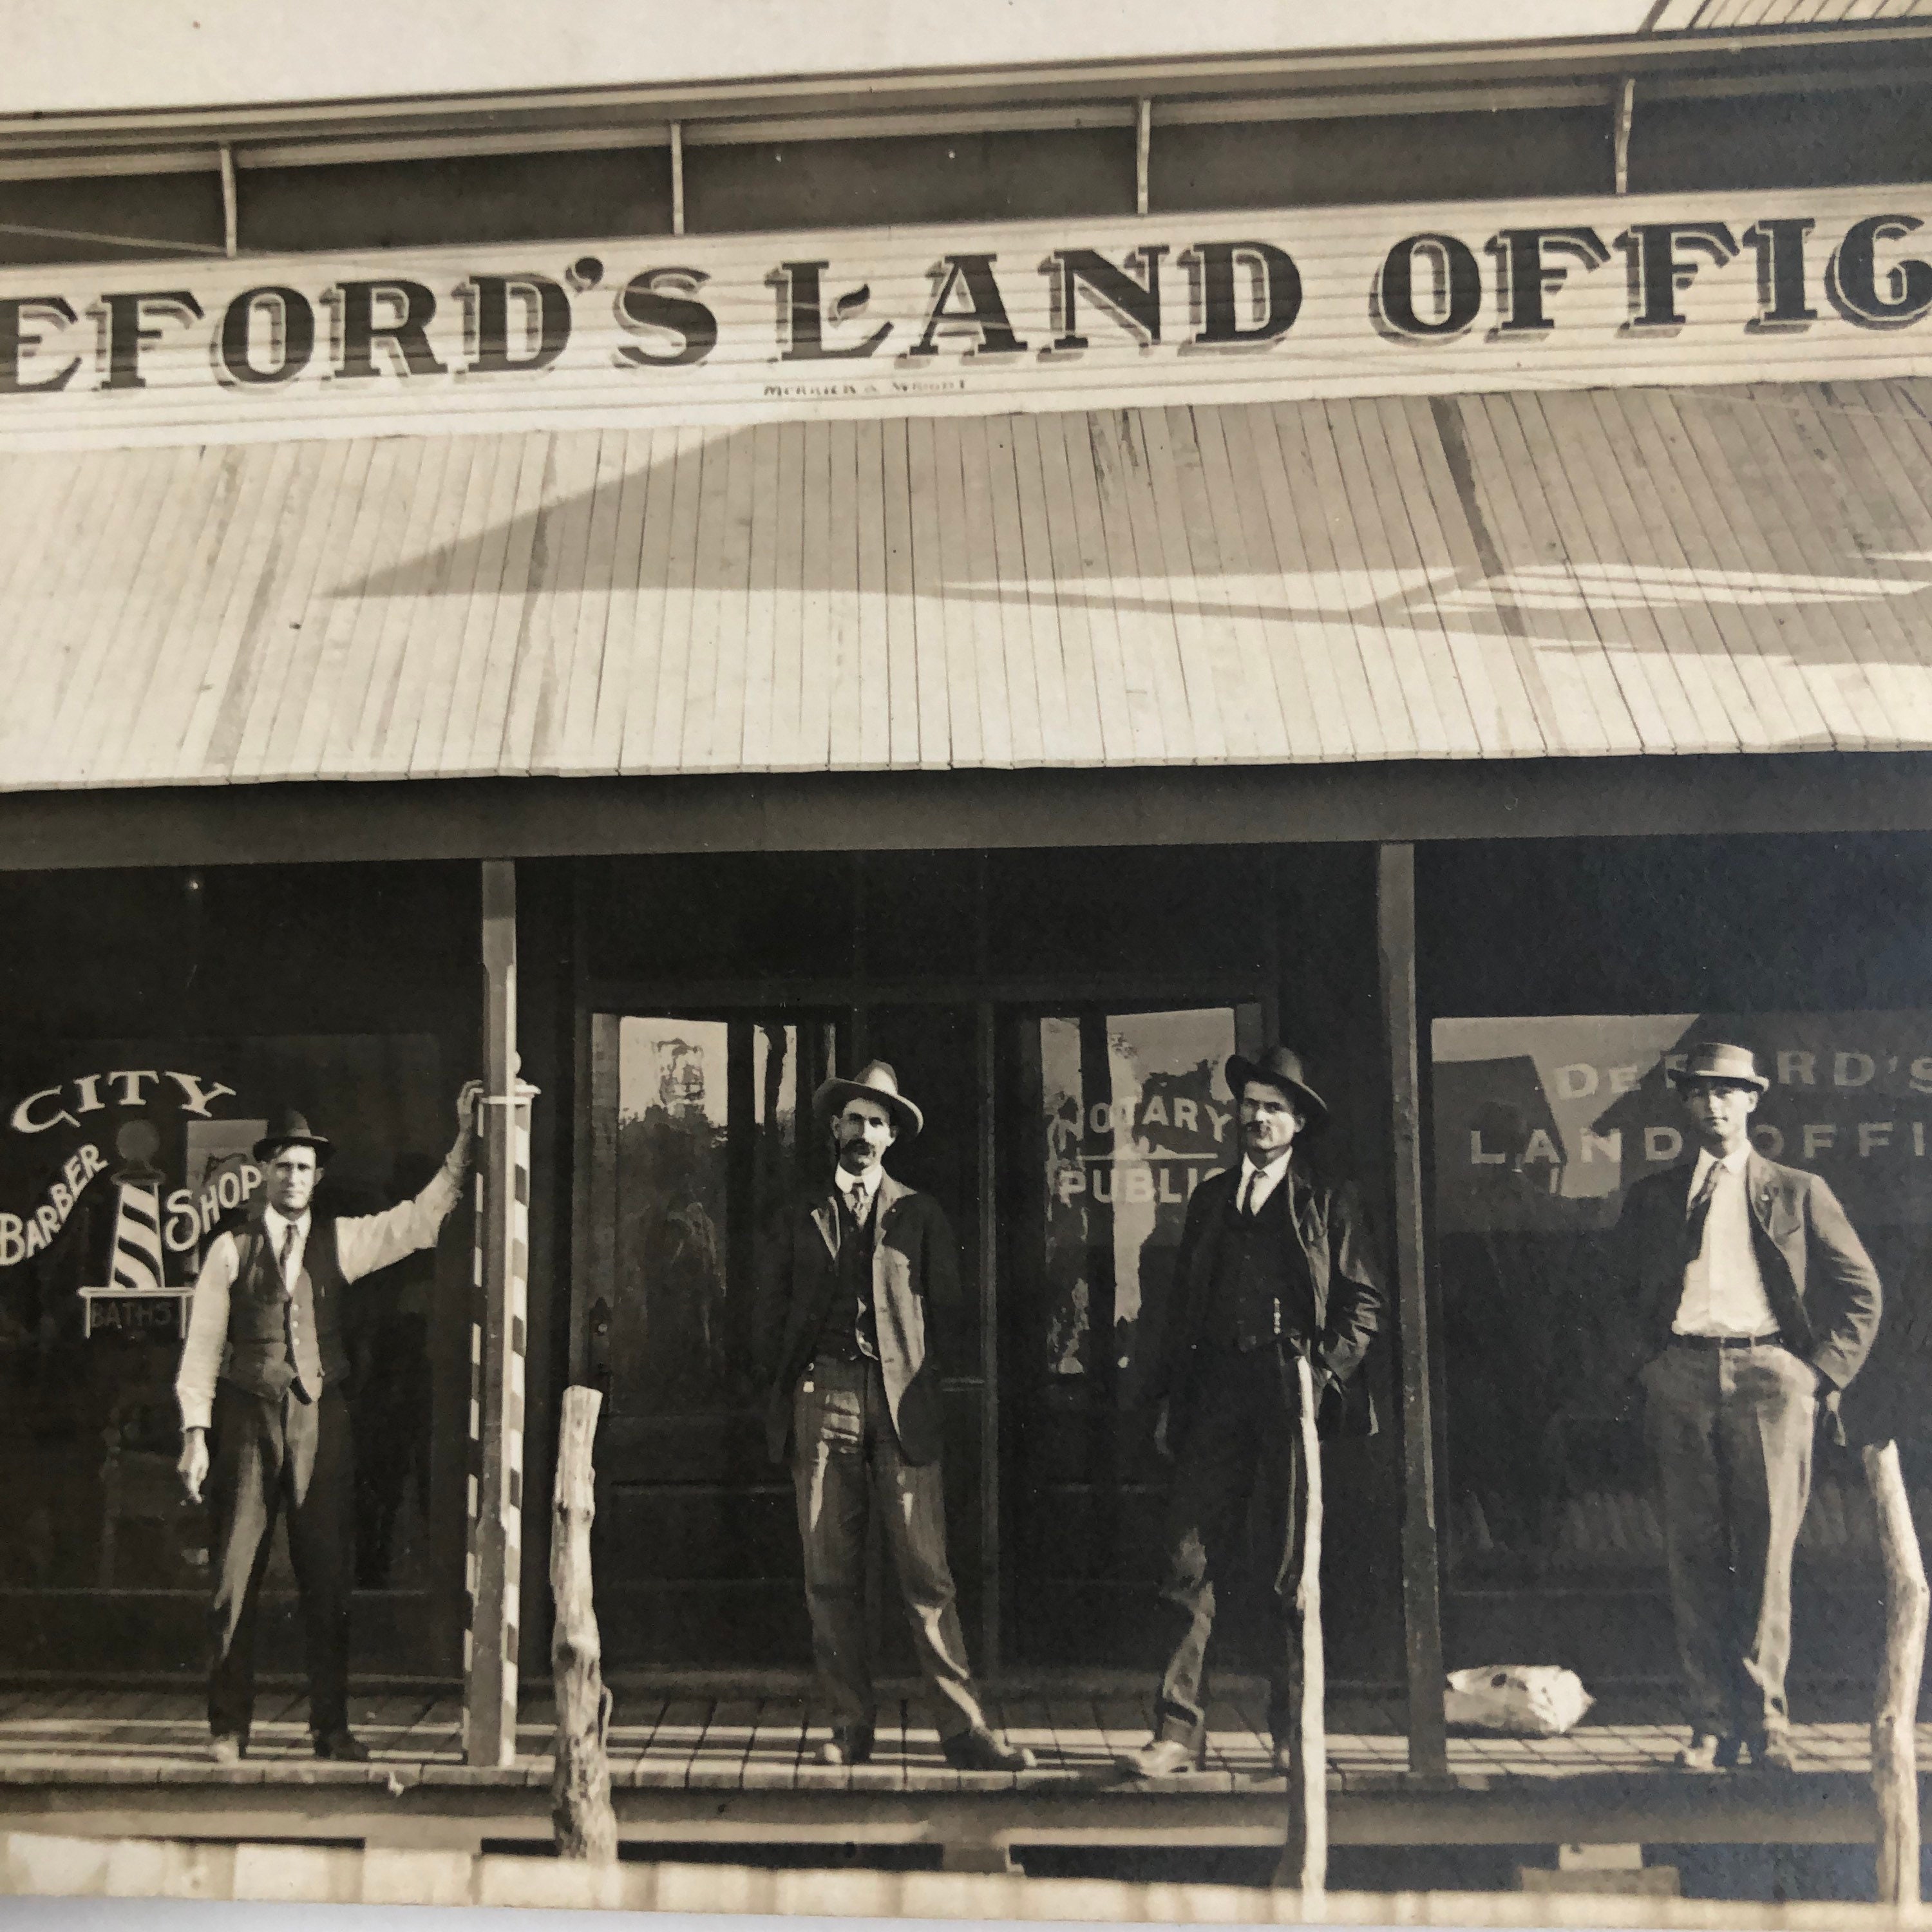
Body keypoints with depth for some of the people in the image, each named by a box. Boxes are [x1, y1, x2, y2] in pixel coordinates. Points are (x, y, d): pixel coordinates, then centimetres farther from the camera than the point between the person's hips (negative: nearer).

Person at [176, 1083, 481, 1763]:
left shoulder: (340, 1241, 9)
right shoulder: (231, 1249, 4)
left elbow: (420, 1220, 7)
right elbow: (202, 1345, 4)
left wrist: (464, 1142, 1)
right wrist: (195, 1432, -3)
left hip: (321, 1419, 2)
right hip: (247, 1419, -1)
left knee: (328, 1578, 4)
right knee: (235, 1577, 1)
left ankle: (331, 1727, 13)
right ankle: (229, 1727, 13)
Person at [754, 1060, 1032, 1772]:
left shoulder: (919, 1214, 11)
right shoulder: (804, 1217, 15)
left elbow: (947, 1306, 11)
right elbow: (771, 1309, 18)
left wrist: (920, 1379, 5)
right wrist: (783, 1383, 9)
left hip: (900, 1402, -2)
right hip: (821, 1399, 2)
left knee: (926, 1574, -5)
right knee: (830, 1575, 2)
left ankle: (964, 1730, -1)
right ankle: (851, 1727, 11)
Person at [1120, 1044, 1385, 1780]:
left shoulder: (1327, 1204, 8)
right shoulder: (1209, 1199, 17)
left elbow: (1363, 1300, 5)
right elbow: (1182, 1306, 16)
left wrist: (1328, 1370, -9)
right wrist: (1167, 1399, 11)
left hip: (1292, 1394, -2)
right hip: (1218, 1389, 3)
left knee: (1293, 1568, 3)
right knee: (1188, 1561, -4)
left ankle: (1292, 1734, 15)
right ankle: (1178, 1732, 3)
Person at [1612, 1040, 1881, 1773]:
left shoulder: (1798, 1192, 11)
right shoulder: (1652, 1196, 16)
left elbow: (1861, 1290, 11)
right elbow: (1626, 1293, 22)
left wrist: (1824, 1371, 2)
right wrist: (1648, 1361, 9)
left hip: (1767, 1374, -1)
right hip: (1679, 1378, 2)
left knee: (1766, 1555, -2)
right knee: (1694, 1556, 1)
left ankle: (1765, 1722, 8)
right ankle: (1712, 1725, 6)